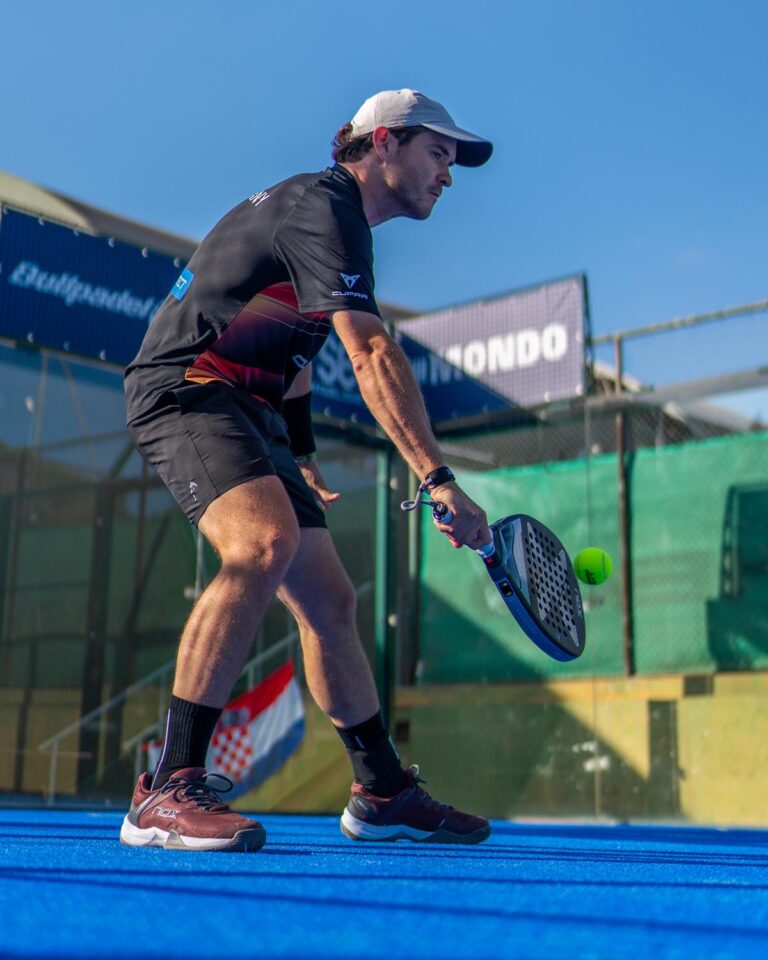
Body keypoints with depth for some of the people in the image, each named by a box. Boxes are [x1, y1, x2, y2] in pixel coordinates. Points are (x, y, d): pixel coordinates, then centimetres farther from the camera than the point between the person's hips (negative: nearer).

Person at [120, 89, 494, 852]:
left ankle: (381, 793, 18)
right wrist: (438, 478, -32)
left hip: (247, 410, 10)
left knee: (328, 599, 7)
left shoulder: (336, 218, 20)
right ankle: (169, 790, -33)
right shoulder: (323, 205, -13)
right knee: (266, 540, -35)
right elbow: (373, 356, -27)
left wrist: (302, 454, 27)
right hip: (185, 389, -10)